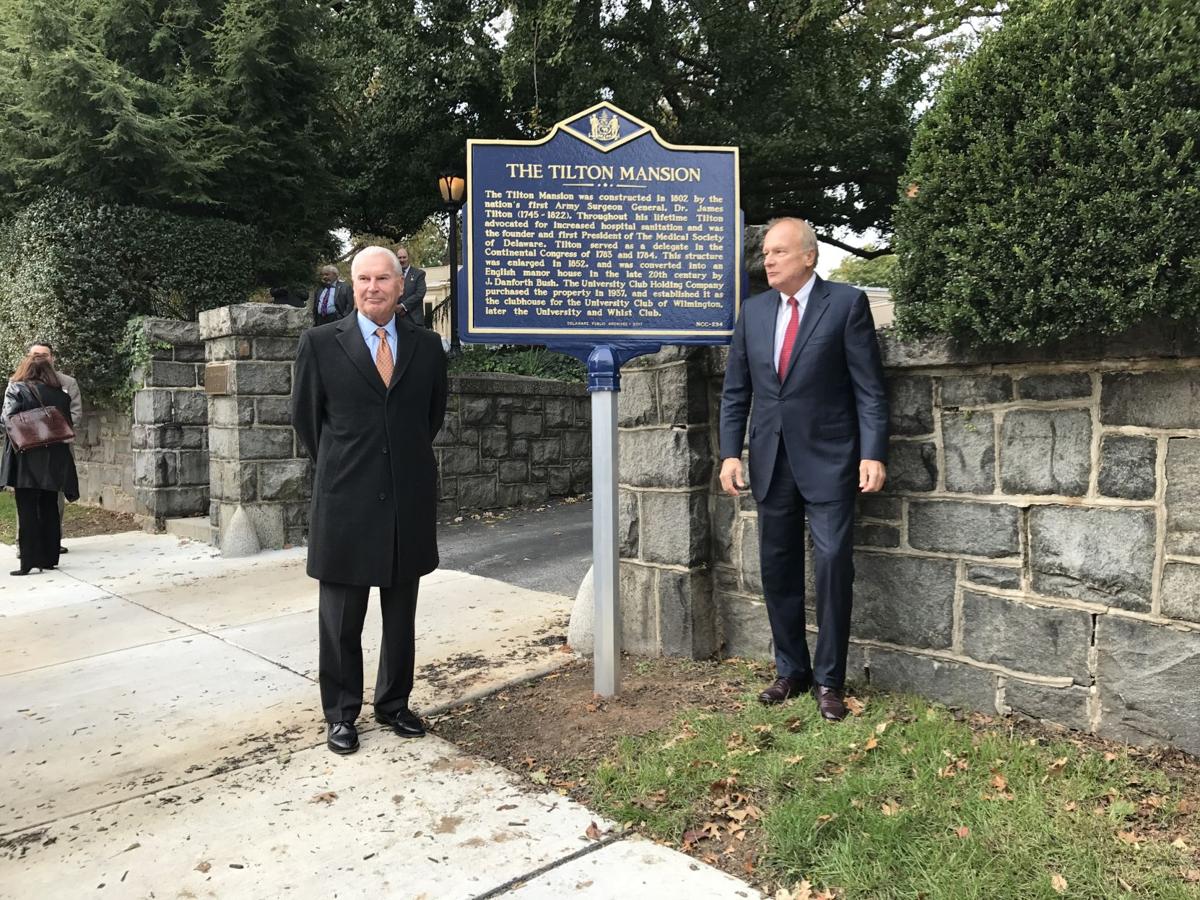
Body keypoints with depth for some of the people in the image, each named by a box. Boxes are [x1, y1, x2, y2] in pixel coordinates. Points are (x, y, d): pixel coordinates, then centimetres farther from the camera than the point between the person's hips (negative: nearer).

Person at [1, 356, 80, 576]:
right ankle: (50, 558, 16)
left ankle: (29, 562, 1)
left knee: (27, 512, 1)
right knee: (50, 510, 12)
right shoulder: (60, 394, 7)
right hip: (54, 461, 4)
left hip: (26, 460, -4)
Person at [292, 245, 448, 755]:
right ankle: (341, 714, 24)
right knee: (341, 620, 8)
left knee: (401, 617, 13)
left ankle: (394, 704, 30)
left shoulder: (426, 346, 5)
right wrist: (337, 468, 12)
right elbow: (305, 417, 6)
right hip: (345, 503, -2)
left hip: (409, 503, 3)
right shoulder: (321, 343, -2)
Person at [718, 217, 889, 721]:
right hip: (771, 460, 5)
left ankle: (829, 679, 9)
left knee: (833, 562, -5)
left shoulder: (847, 303, -2)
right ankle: (791, 671, 23)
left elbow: (869, 388, -6)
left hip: (827, 458, -4)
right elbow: (736, 391, 10)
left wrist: (874, 454, -14)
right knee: (777, 568, 9)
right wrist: (730, 453, 1)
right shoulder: (754, 311, 10)